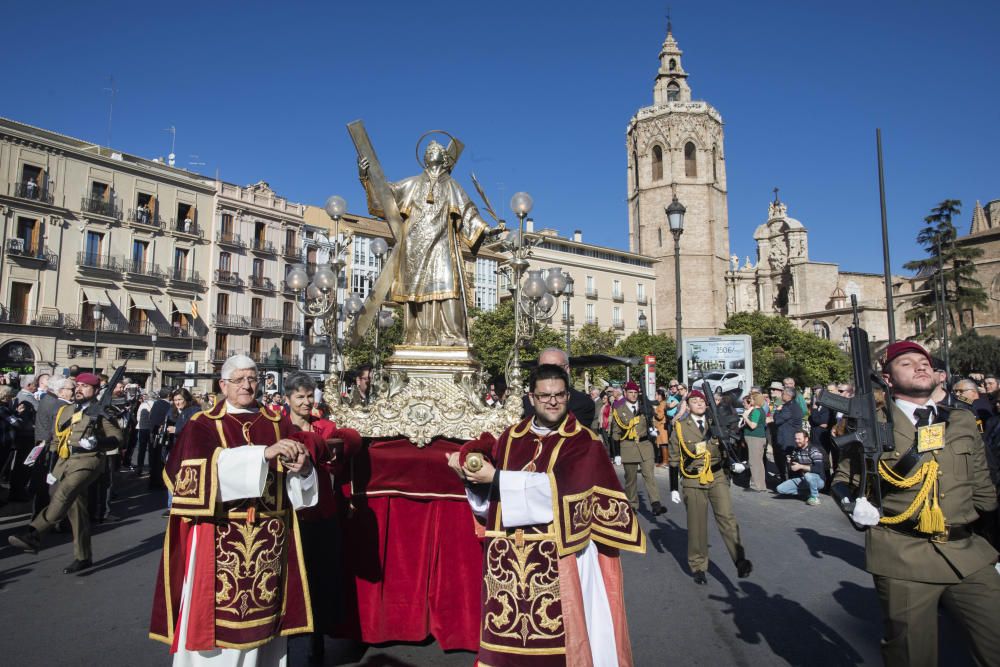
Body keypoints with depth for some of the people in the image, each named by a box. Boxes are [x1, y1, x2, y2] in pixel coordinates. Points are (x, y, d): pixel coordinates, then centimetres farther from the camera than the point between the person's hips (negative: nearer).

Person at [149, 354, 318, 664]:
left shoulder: (279, 423, 8)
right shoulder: (202, 425, 0)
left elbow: (298, 483, 5)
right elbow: (210, 468, -19)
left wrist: (301, 467, -18)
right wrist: (264, 453, -27)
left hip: (269, 539, 3)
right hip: (218, 540, -2)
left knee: (262, 614, 9)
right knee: (218, 614, 2)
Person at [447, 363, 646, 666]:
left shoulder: (584, 442, -4)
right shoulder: (511, 438, 9)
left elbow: (558, 488, -18)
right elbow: (489, 497, 11)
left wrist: (497, 478, -17)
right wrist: (471, 474, -10)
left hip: (560, 556, -3)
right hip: (510, 556, 4)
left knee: (561, 636, 0)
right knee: (509, 633, 7)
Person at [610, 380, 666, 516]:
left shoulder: (644, 407, 9)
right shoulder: (619, 410, 1)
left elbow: (650, 423, 21)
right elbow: (616, 433, 2)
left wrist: (652, 431, -3)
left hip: (645, 445, 1)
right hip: (628, 447, -1)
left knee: (649, 475, -8)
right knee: (630, 478, 7)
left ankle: (655, 504, -14)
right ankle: (632, 505, 19)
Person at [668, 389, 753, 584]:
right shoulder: (680, 427, -1)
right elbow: (674, 460, 2)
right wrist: (674, 488, 0)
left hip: (717, 476, 1)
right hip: (693, 481, -1)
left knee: (726, 517, -14)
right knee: (697, 524, 6)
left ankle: (740, 562, -15)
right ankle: (698, 567, 19)